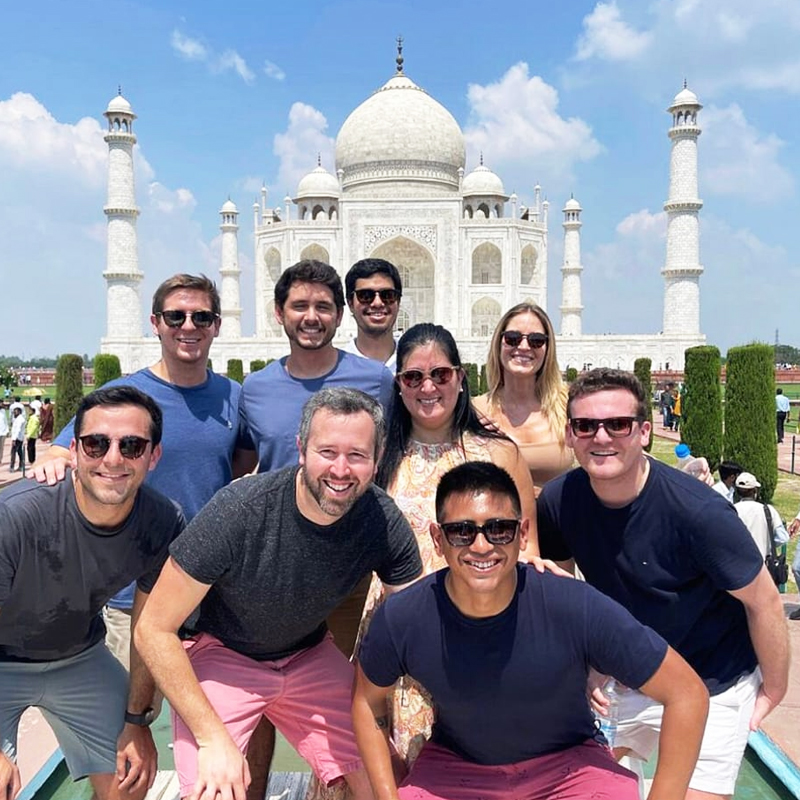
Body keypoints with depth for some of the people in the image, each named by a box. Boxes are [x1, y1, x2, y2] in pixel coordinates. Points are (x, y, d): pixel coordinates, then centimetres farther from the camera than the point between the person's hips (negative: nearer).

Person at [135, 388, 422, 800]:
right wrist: (213, 737, -25)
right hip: (221, 655, -3)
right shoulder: (238, 511, -30)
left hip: (308, 655, 3)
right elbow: (154, 630, -21)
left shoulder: (385, 522, -20)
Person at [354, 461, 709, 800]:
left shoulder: (579, 610, -30)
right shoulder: (400, 619, -24)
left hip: (569, 761, -1)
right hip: (454, 764, 2)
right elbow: (368, 699, -2)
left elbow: (687, 693, -19)